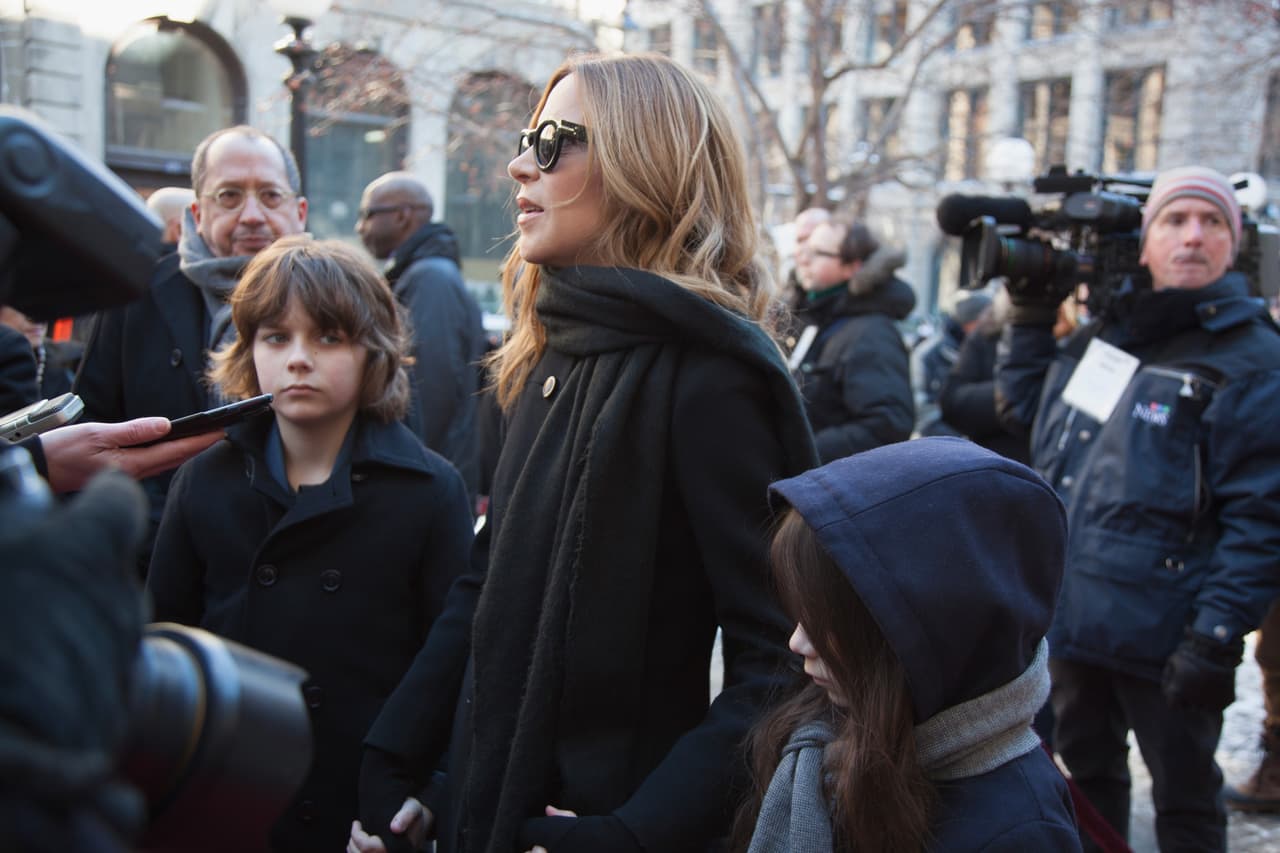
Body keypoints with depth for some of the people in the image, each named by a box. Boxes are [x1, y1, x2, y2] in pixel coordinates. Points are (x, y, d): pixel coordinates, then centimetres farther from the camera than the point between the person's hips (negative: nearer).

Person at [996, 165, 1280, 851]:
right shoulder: (1104, 334, 11)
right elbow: (1024, 409, 25)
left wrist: (1217, 638, -20)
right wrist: (1031, 314, 16)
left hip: (1161, 639, -6)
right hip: (1071, 617, 6)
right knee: (1089, 774, 22)